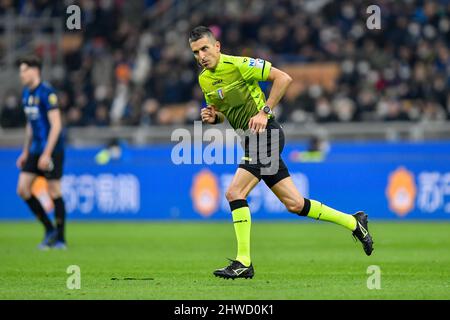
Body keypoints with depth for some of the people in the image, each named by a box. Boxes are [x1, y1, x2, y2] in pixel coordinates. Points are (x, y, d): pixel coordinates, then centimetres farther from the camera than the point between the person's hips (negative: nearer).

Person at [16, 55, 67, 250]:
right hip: (35, 150, 8)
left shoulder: (46, 93, -14)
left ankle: (60, 239, 5)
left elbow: (56, 125, -17)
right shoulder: (26, 94, 12)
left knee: (54, 192, -4)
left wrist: (47, 154, -21)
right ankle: (49, 230, 12)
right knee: (22, 189, 1)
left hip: (52, 150, -8)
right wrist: (25, 152, 19)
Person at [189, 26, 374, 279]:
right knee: (294, 204, 8)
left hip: (264, 134, -8)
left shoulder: (238, 65, -13)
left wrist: (264, 112, -18)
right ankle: (353, 222, 23)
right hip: (253, 141, 8)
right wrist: (213, 117, 1)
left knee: (234, 193, -17)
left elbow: (283, 78, -14)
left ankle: (244, 263, -12)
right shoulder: (204, 80, 10)